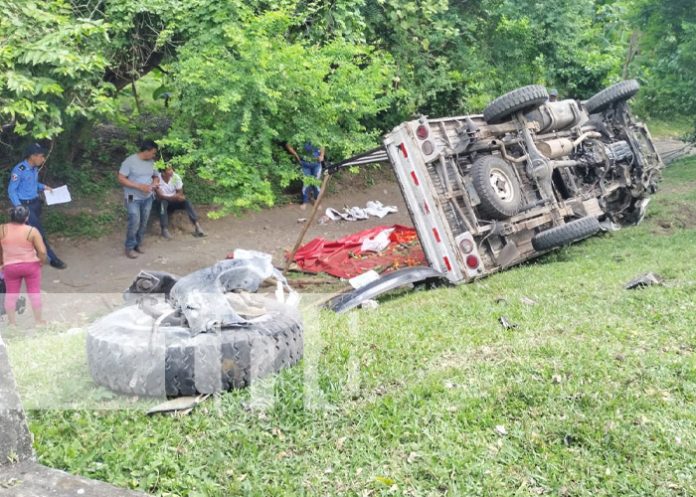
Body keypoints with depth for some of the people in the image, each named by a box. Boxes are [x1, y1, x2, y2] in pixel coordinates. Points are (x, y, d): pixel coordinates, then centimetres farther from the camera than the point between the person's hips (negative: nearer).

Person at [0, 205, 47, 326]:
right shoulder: (32, 231, -14)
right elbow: (42, 251, -17)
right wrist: (41, 262, 2)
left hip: (10, 267, 2)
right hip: (31, 265, -2)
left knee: (11, 294, 13)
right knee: (34, 292, 9)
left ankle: (11, 321, 16)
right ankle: (38, 320, 13)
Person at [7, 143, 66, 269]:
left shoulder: (35, 168, 3)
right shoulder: (19, 170, -20)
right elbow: (11, 190, -16)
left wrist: (44, 187, 3)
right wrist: (18, 207, -23)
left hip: (36, 203, 8)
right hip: (25, 205, -8)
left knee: (34, 230, 14)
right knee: (39, 231, -6)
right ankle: (52, 259, -1)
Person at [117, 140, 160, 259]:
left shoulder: (151, 162, 3)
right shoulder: (130, 161, -16)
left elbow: (155, 176, 16)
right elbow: (121, 179, -17)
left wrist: (154, 183, -9)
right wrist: (139, 186, -24)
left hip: (147, 198, 6)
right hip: (133, 198, -6)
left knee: (143, 223, 10)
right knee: (134, 223, -9)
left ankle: (138, 244, 27)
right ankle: (129, 247, 6)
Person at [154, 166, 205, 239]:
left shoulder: (176, 177, -12)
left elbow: (180, 193, -7)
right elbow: (160, 196, -26)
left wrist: (177, 197, -30)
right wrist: (174, 197, -37)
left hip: (174, 201, 3)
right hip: (163, 202, -3)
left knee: (185, 200, -24)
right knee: (163, 202, -36)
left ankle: (197, 226, -32)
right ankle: (165, 229, -38)